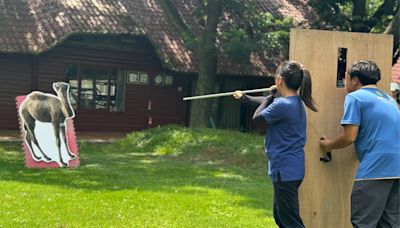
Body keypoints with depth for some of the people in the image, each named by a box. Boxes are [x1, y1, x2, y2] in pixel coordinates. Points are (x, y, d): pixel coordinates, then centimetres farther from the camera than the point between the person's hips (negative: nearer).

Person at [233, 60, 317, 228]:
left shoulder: (283, 105, -22)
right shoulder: (295, 102, 7)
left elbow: (257, 117, -6)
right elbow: (266, 103, 25)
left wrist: (271, 95, 7)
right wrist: (244, 97, 37)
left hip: (285, 171, -10)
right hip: (292, 169, 10)